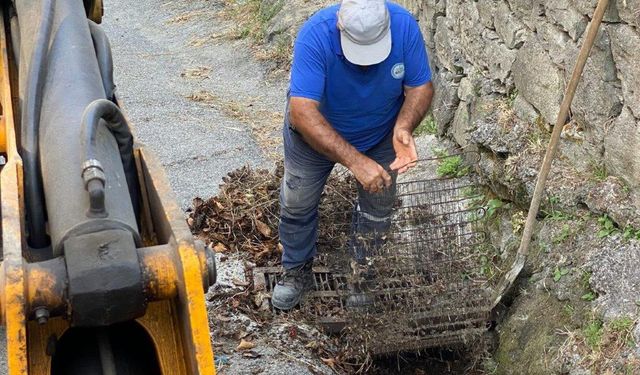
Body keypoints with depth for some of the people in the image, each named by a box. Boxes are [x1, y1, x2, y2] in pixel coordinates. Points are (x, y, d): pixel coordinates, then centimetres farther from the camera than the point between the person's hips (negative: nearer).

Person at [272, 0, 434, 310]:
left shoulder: (404, 26, -32)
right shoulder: (316, 35, -40)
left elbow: (421, 87, -20)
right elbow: (303, 113, -44)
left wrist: (404, 127, -40)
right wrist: (355, 161, -50)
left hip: (380, 132, 2)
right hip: (315, 133, -2)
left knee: (378, 208, 12)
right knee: (297, 204, 9)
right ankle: (297, 269, 35)